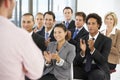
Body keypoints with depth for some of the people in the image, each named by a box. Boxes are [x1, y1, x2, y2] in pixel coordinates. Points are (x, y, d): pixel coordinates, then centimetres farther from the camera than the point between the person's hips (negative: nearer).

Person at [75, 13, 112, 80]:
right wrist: (82, 51, -16)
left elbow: (103, 60, -12)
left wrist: (92, 49, -26)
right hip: (84, 69, 5)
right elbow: (78, 60, 4)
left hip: (98, 70, -4)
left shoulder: (106, 40, -2)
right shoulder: (83, 39, 9)